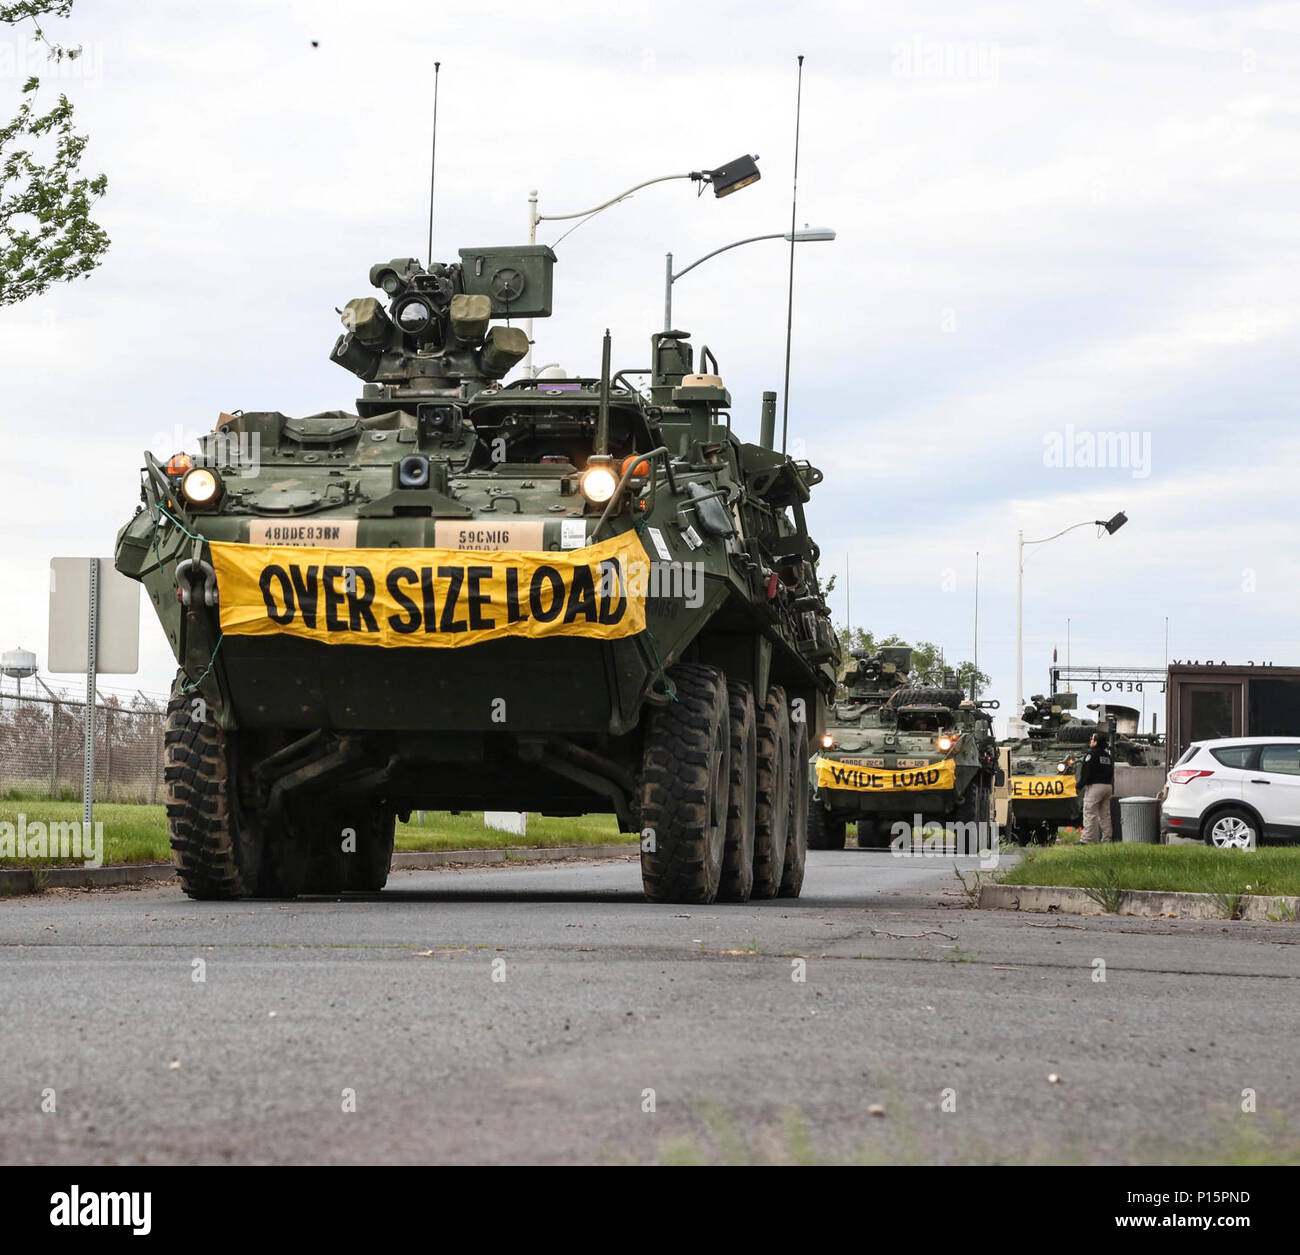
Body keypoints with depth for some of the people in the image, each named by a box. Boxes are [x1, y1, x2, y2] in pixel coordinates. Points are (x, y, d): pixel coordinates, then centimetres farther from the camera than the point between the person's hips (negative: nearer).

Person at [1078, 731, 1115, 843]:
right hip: (1108, 786, 8)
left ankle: (1087, 840, -12)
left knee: (1090, 814, -8)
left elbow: (1086, 773, -13)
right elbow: (1112, 774, 19)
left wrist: (1080, 785, -3)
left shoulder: (1091, 754, -8)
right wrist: (1112, 791, 21)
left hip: (1094, 786, -8)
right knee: (1106, 815, 11)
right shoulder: (1108, 756, 17)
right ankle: (1108, 838, 10)